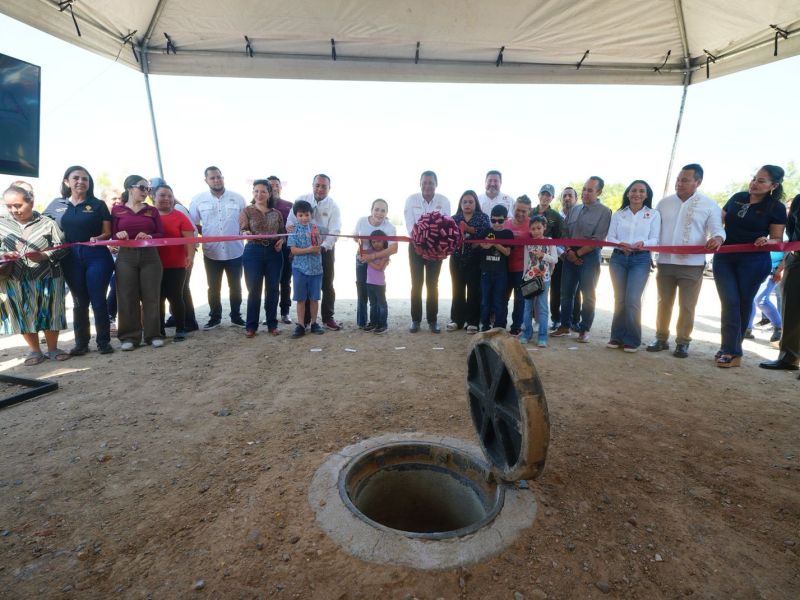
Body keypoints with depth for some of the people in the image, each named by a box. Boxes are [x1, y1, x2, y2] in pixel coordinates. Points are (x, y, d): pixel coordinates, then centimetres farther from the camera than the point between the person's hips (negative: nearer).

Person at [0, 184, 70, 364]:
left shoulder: (47, 223, 1)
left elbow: (61, 248, -2)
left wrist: (43, 256, -19)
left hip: (46, 278, -2)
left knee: (49, 314, 3)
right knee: (23, 315, 6)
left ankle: (52, 349, 18)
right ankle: (35, 351, 20)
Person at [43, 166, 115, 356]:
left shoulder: (98, 205, 3)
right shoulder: (56, 205, 10)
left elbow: (108, 233, 0)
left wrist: (98, 238, -19)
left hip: (97, 256, -2)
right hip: (70, 258, 3)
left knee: (98, 300, -2)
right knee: (79, 302, 9)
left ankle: (104, 341, 8)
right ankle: (81, 342, 18)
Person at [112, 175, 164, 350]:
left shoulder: (152, 210, 11)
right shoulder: (117, 210, 8)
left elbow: (162, 234, 5)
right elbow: (112, 235, 7)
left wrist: (150, 236, -15)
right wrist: (118, 235, -15)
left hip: (150, 257, 1)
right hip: (126, 257, 0)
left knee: (151, 297, 1)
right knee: (127, 298, 0)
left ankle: (153, 335, 9)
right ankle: (130, 336, 8)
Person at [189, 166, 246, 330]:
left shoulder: (237, 198, 2)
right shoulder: (198, 199, 2)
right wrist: (206, 234, -5)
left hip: (235, 251, 0)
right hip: (211, 252, 1)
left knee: (235, 286, 9)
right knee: (213, 288, 11)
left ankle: (236, 316, 23)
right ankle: (214, 317, 24)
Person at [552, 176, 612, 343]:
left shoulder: (604, 212, -3)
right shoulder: (575, 209, 13)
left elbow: (598, 240, -11)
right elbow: (565, 232, 11)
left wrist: (578, 253, -11)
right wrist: (568, 251, -5)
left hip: (589, 256, -5)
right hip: (570, 255, 5)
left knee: (588, 295, 2)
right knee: (566, 293, 7)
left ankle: (584, 329, 12)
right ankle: (565, 325, 18)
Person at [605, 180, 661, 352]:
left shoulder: (654, 214, 5)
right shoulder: (618, 214, 11)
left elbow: (655, 240, -1)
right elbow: (609, 237, 5)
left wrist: (642, 244, -22)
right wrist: (620, 244, -16)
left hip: (640, 260, -2)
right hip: (618, 258, 2)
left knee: (632, 299, -13)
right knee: (619, 299, 5)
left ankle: (632, 340, -1)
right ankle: (617, 337, 14)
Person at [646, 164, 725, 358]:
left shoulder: (709, 205, 2)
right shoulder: (664, 203, 10)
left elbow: (717, 229, -4)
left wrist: (717, 238, -27)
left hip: (692, 264, -2)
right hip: (665, 262, 3)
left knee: (687, 306, 3)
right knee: (664, 303, 10)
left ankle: (683, 342, 14)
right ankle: (661, 338, 20)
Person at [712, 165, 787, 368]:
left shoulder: (776, 208, -2)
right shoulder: (738, 198, 7)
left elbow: (778, 239, -1)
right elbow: (719, 220, 18)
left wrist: (767, 241, -22)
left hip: (754, 262, -2)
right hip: (724, 258, 2)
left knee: (743, 303, 6)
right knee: (730, 302, -4)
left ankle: (730, 348, 15)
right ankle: (732, 351, -1)